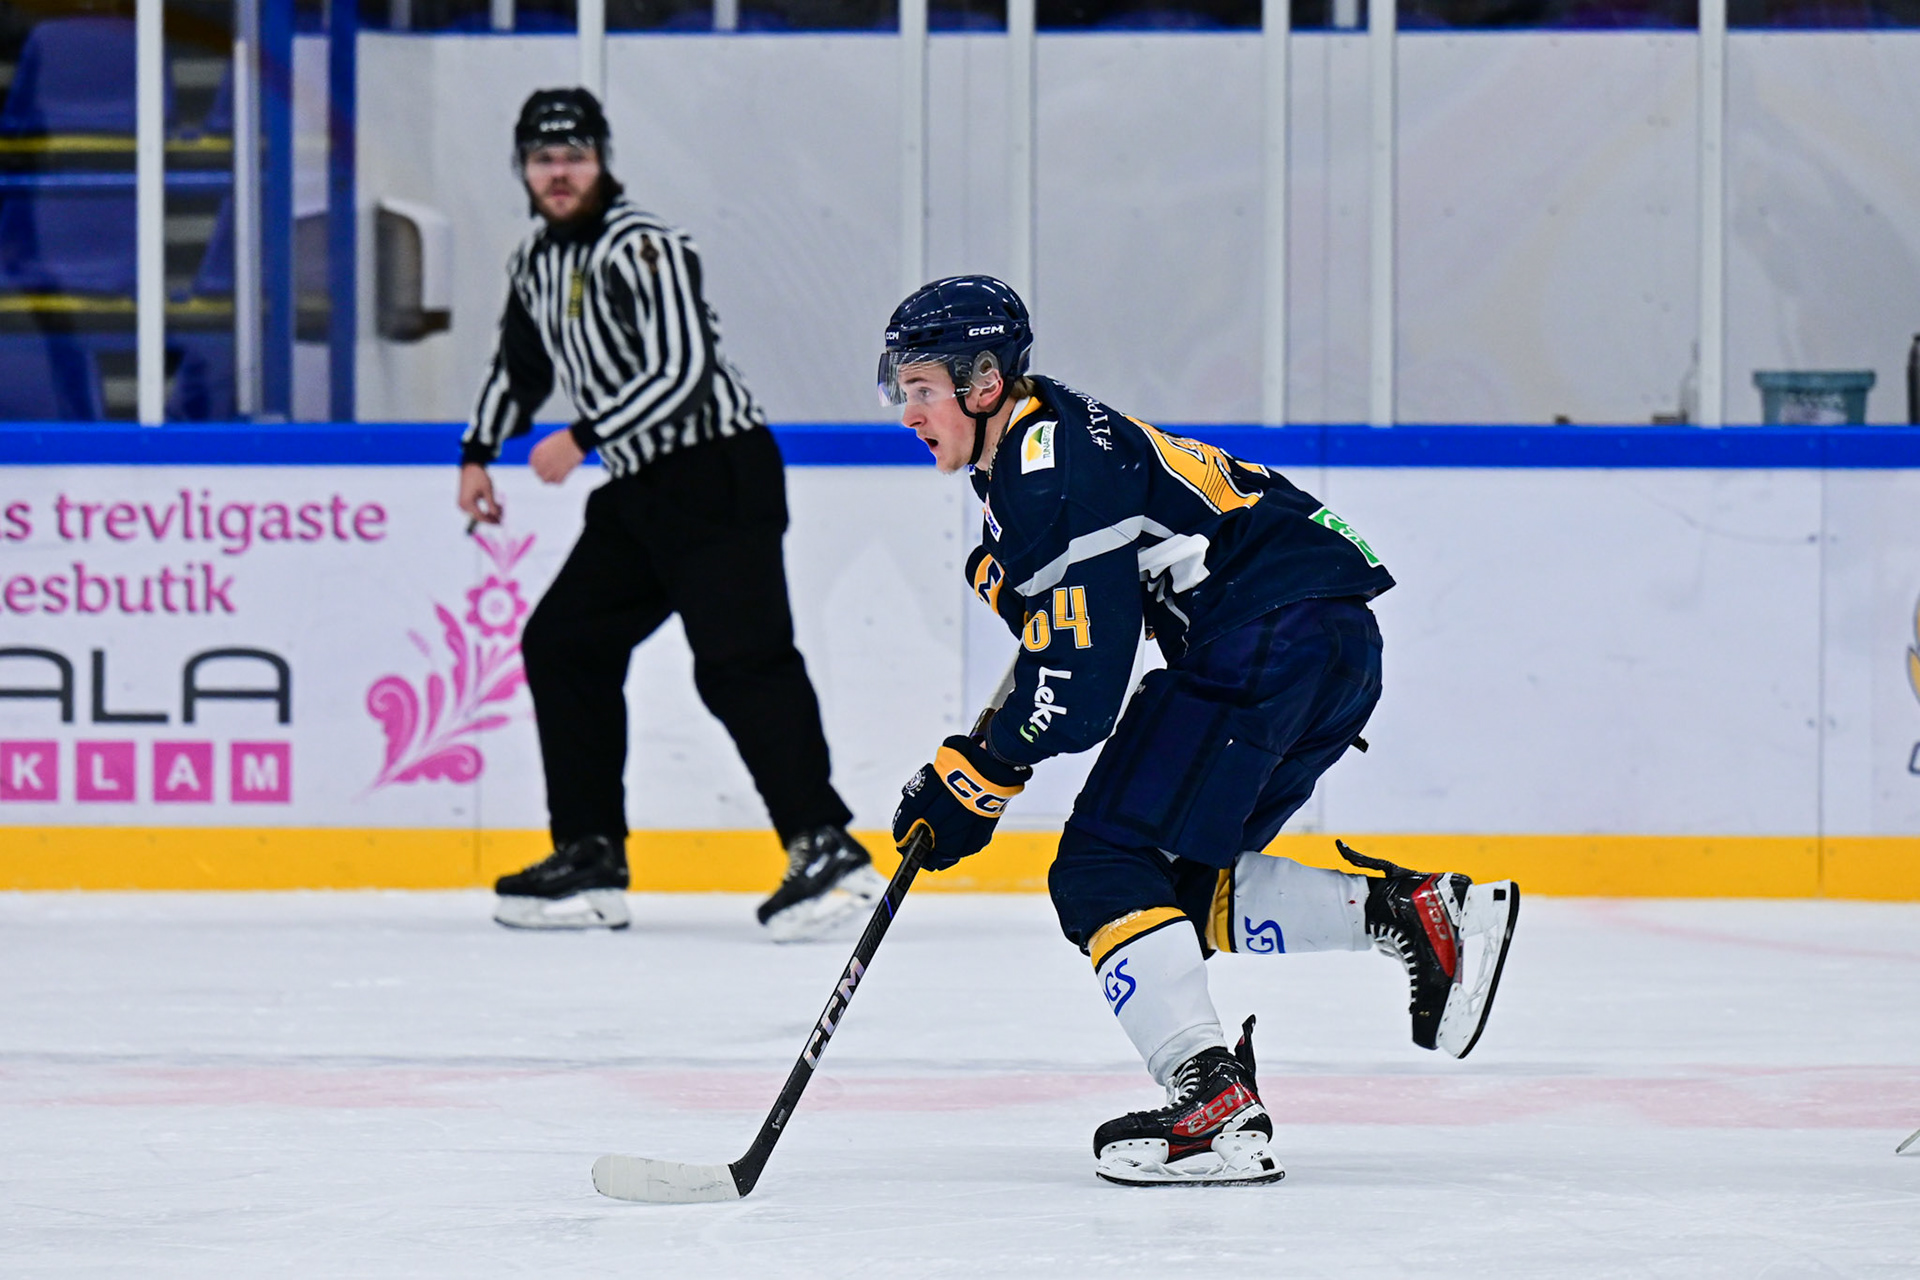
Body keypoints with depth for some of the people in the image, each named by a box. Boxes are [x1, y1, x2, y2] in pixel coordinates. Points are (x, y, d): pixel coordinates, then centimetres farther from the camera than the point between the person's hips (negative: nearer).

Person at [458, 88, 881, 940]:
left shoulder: (642, 249, -15)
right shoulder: (538, 262, 14)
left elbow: (683, 371, -25)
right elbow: (520, 366, 31)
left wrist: (583, 440, -25)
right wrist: (479, 453, 22)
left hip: (720, 471, -10)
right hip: (638, 492, 10)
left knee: (738, 660, -20)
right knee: (563, 644, 8)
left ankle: (825, 850, -27)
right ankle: (591, 861, 12)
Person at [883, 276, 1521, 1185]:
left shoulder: (1055, 470, -15)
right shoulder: (1028, 457, 18)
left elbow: (1079, 689, -18)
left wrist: (970, 780, -9)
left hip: (1275, 636, -11)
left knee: (1104, 867, -11)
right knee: (1186, 884, 12)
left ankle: (1213, 1109, -21)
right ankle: (1421, 913, 6)